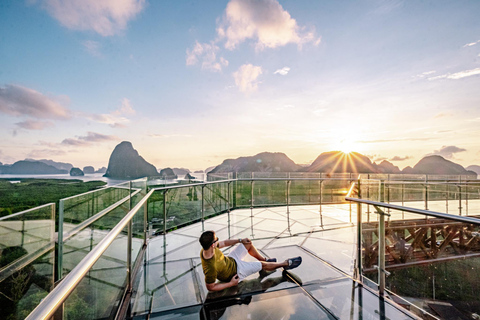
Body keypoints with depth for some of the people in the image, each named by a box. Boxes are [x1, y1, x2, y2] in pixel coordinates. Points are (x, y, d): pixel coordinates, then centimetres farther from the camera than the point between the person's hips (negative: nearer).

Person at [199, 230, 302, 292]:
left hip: (230, 260, 7)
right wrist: (231, 283, -22)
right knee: (262, 265, 1)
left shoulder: (207, 248, -23)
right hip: (235, 271, -7)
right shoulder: (211, 266, -43)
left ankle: (264, 259, 38)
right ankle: (286, 264, 26)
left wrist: (240, 240, -1)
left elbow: (223, 243, -3)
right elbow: (210, 287, -28)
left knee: (248, 244, 13)